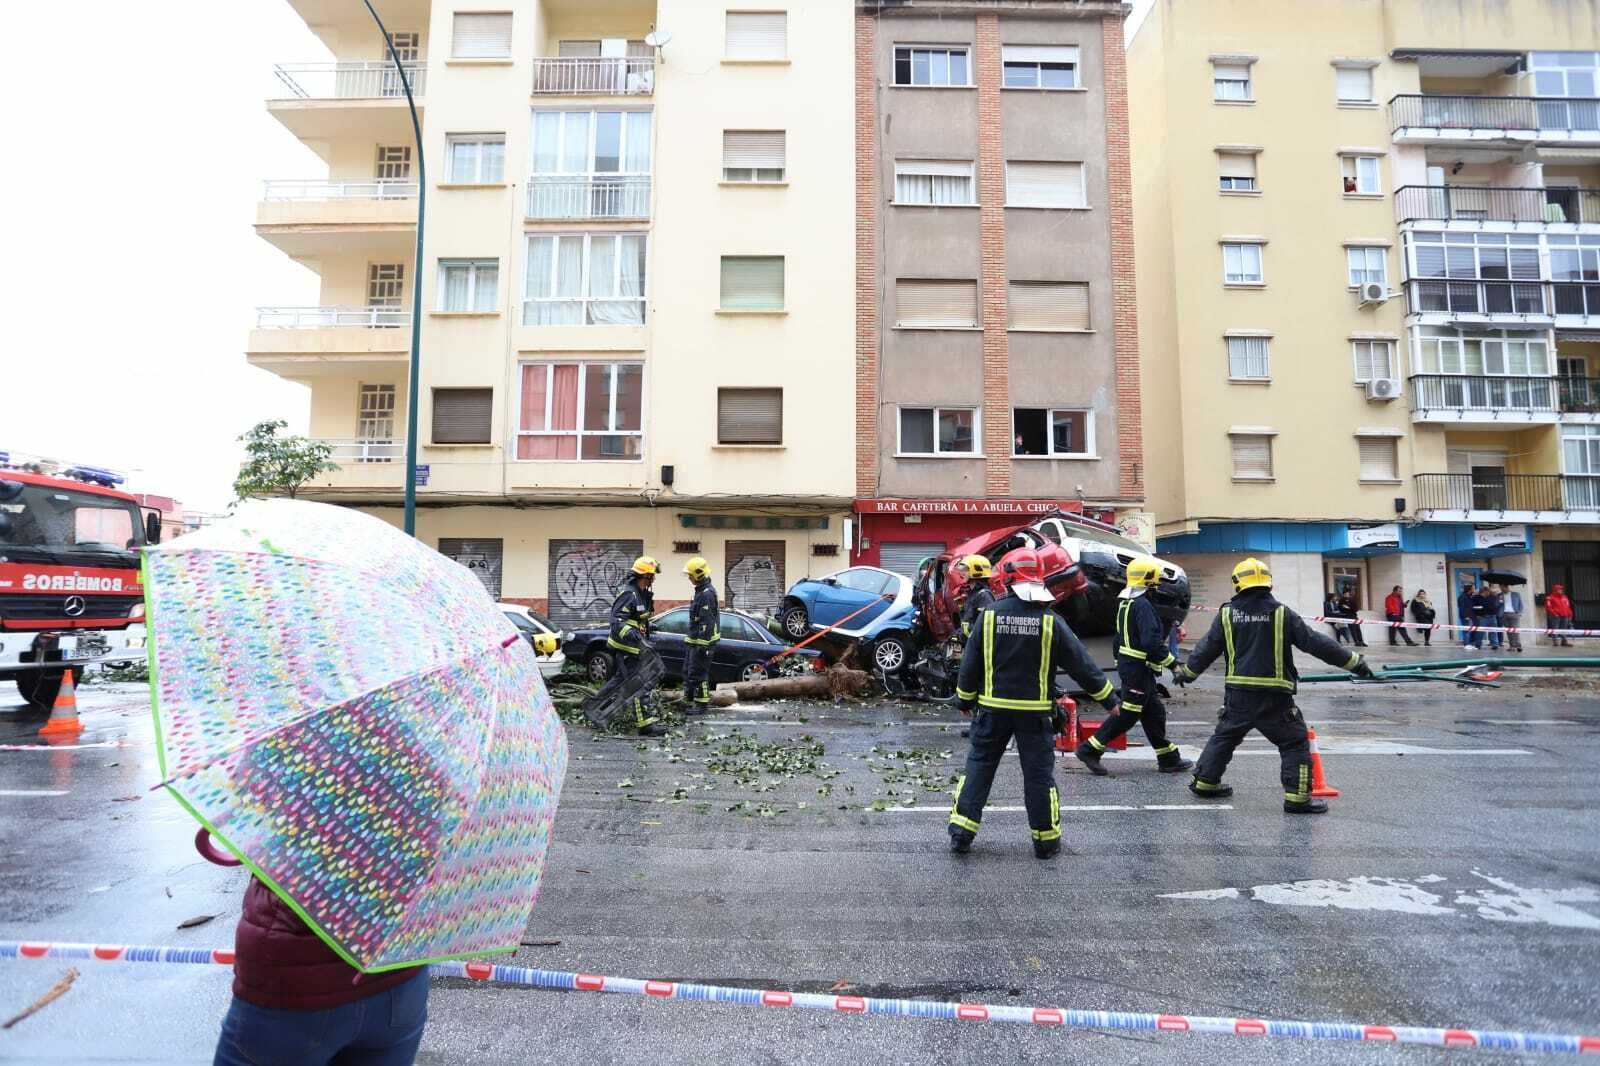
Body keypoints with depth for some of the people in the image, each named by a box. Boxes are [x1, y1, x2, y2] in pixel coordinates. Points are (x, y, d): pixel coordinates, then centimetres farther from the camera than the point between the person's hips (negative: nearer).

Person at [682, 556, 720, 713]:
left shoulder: (707, 594, -20)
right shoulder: (701, 591, 14)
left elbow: (707, 622, -23)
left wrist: (703, 645, -24)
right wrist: (691, 640, 24)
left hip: (703, 641, -11)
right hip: (695, 640, 11)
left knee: (698, 672, -5)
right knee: (689, 671, 16)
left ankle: (702, 704, 4)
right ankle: (695, 700, 25)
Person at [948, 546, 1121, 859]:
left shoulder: (989, 615, -6)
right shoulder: (1050, 620, -8)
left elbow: (970, 663, 0)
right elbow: (1081, 664, -2)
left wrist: (964, 700, 13)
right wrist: (1109, 699, 10)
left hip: (994, 708, 1)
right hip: (1035, 712, 0)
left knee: (979, 765, 9)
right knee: (1039, 773, 11)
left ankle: (961, 833, 9)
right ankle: (1046, 840, 20)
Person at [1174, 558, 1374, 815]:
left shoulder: (1227, 613, 2)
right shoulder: (1281, 613, -4)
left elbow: (1207, 648, 7)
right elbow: (1315, 642, -3)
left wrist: (1186, 672, 21)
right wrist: (1354, 661, 7)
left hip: (1237, 693, 3)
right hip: (1273, 696, -3)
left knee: (1224, 735, 20)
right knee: (1295, 742, 9)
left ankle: (1204, 782, 27)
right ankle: (1297, 797, 4)